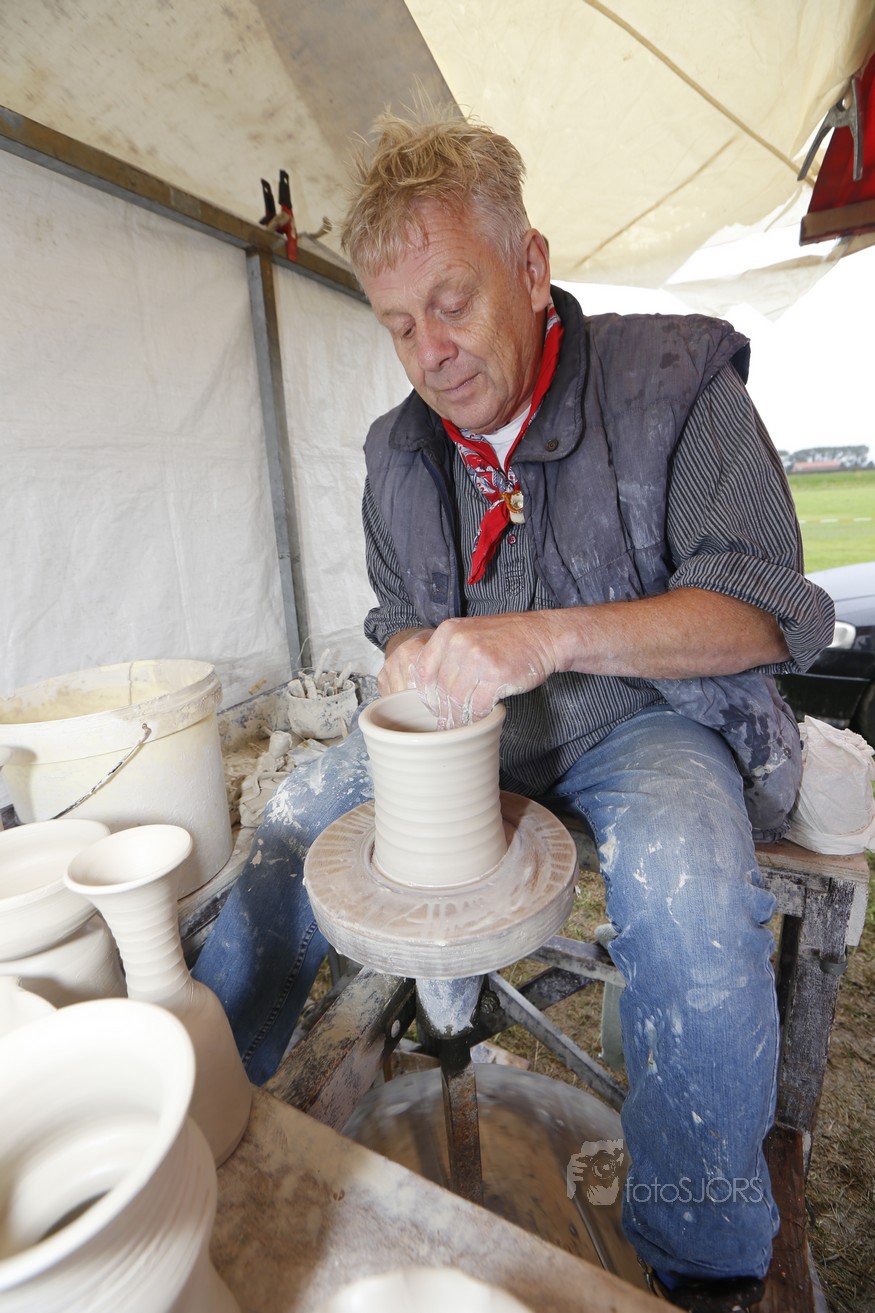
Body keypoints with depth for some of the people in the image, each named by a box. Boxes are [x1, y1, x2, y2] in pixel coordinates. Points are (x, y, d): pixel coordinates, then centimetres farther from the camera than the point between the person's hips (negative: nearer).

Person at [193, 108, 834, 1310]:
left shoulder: (672, 380, -10)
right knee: (296, 812, -6)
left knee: (686, 881, -34)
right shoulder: (401, 449, 4)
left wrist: (551, 635, -31)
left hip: (650, 714, -3)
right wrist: (415, 657, -14)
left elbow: (762, 610, -16)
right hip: (476, 721, 5)